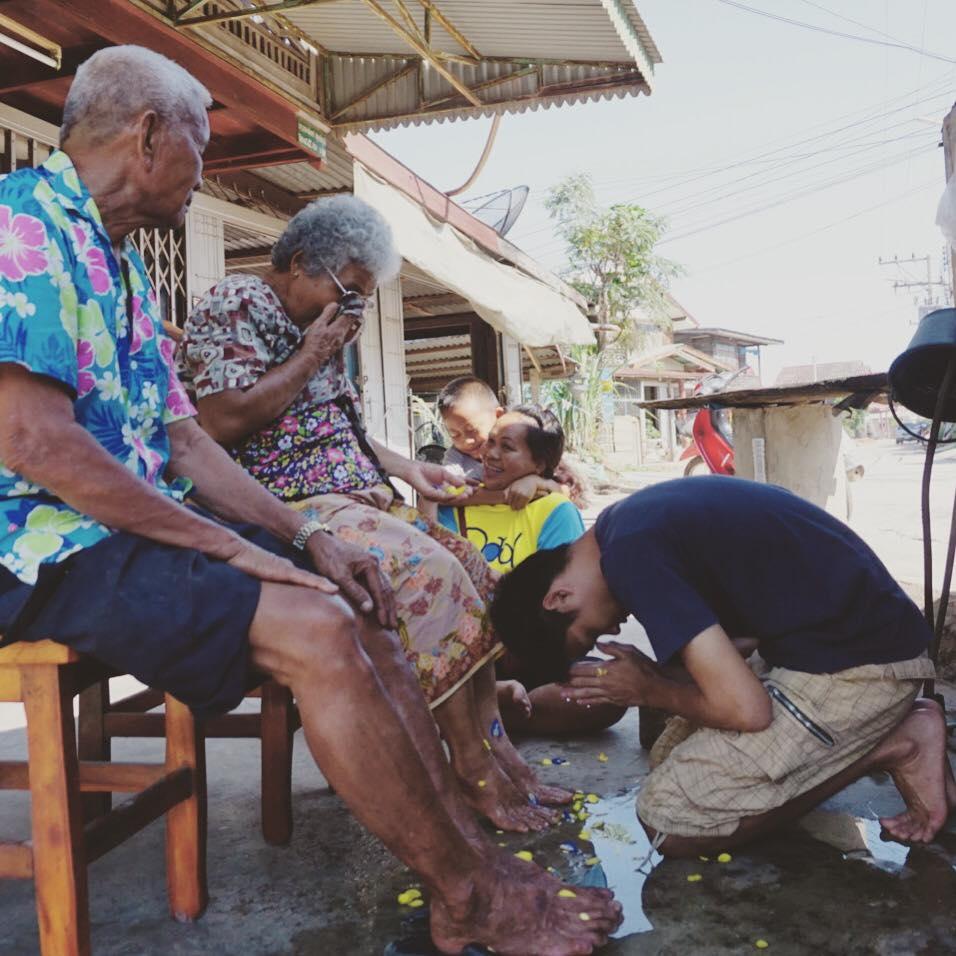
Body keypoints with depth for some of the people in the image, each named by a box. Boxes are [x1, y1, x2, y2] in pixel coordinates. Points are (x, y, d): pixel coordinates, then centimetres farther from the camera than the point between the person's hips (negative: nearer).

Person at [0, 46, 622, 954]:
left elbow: (182, 440, 15)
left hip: (144, 527, 10)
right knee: (315, 633, -25)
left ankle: (472, 853, 6)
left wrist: (307, 536, 4)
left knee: (357, 612, 3)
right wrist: (227, 544, -18)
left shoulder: (119, 263, 19)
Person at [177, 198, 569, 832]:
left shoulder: (322, 330, 20)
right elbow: (221, 424, -19)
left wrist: (409, 469, 16)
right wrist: (311, 357, -11)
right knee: (426, 568, -26)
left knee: (468, 566, -6)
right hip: (286, 511, -9)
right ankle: (473, 767, -17)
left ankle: (495, 747, -7)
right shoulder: (235, 304, -6)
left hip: (354, 497, 9)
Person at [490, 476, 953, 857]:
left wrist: (650, 690, -2)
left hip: (860, 660, -10)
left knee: (668, 818, -9)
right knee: (672, 754, 14)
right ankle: (879, 728, 10)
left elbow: (744, 708, -21)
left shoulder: (631, 553, -20)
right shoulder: (634, 522, 10)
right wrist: (658, 674, 5)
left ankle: (896, 747, -3)